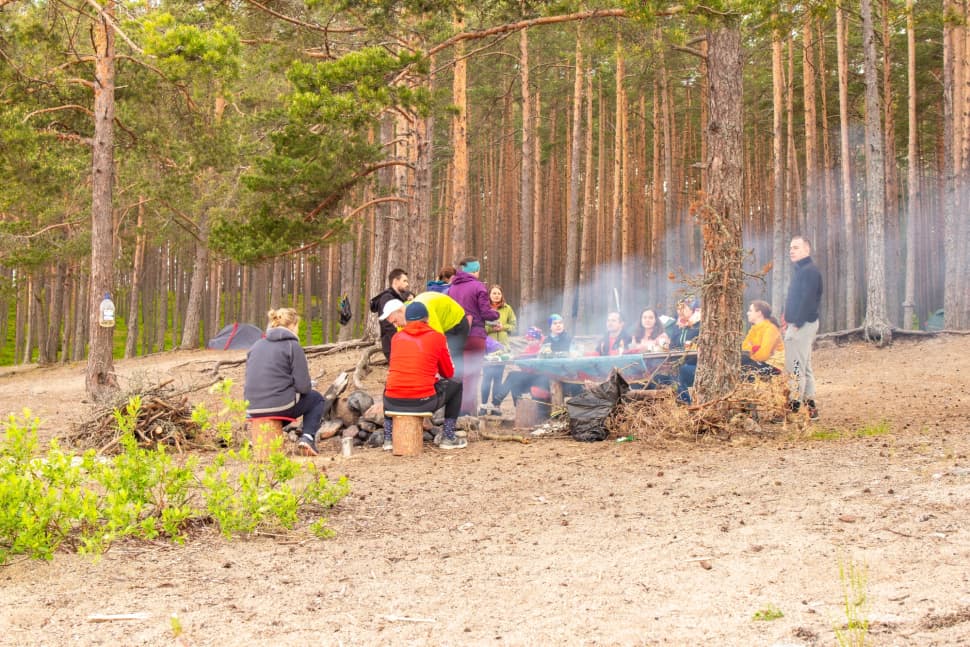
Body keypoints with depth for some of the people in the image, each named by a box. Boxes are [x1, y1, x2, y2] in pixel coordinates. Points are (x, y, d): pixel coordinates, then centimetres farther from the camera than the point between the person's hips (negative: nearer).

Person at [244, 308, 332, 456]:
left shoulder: (256, 346, 13)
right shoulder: (293, 346, -5)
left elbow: (250, 380, 18)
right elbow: (304, 387, -8)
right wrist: (310, 386, 15)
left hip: (253, 410, 6)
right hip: (280, 407, -6)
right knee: (316, 399, 22)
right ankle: (307, 437, 2)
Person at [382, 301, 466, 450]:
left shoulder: (396, 337, 11)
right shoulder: (437, 337, 2)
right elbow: (449, 373, 12)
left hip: (394, 403, 3)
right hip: (423, 402, -3)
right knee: (456, 386, 23)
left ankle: (388, 438, 29)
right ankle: (448, 437, 20)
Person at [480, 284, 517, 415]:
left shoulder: (507, 309, 9)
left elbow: (513, 326, 10)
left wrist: (503, 327, -7)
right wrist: (490, 328, -18)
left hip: (502, 345, 3)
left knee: (498, 376, 5)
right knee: (487, 375, -5)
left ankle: (496, 405, 9)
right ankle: (484, 405, 1)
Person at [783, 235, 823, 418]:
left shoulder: (809, 271, -15)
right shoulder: (801, 270, 18)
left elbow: (807, 300, -22)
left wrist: (796, 324, -23)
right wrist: (788, 319, 13)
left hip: (802, 325, -11)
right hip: (797, 324, 11)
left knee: (795, 367, -10)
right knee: (804, 366, 14)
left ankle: (795, 405, -9)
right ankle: (809, 405, 19)